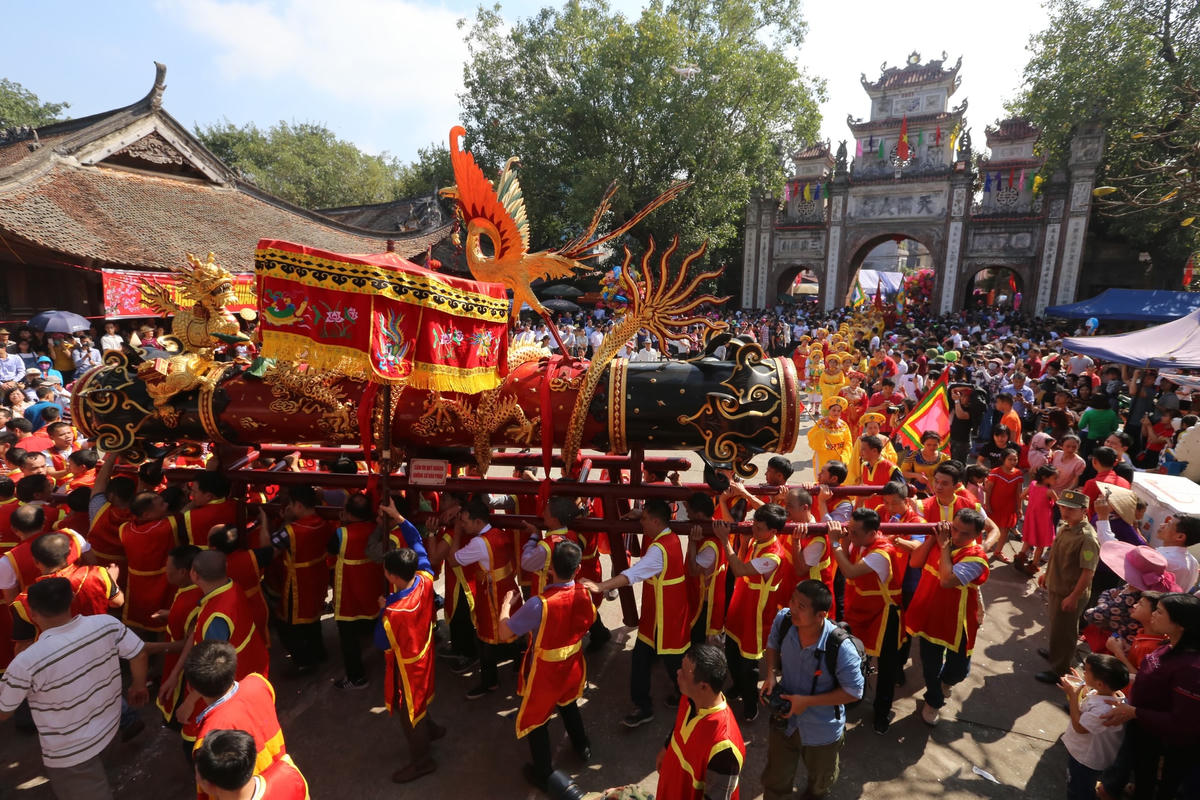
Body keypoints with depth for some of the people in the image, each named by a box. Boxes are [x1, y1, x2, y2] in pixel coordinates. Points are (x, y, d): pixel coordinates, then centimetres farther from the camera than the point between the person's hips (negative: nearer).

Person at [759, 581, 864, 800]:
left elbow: (854, 692, -21)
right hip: (784, 718, 2)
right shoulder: (783, 620, -23)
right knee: (774, 781, 22)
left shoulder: (841, 648, -36)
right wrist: (771, 673, -16)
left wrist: (806, 702, -24)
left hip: (822, 731, -2)